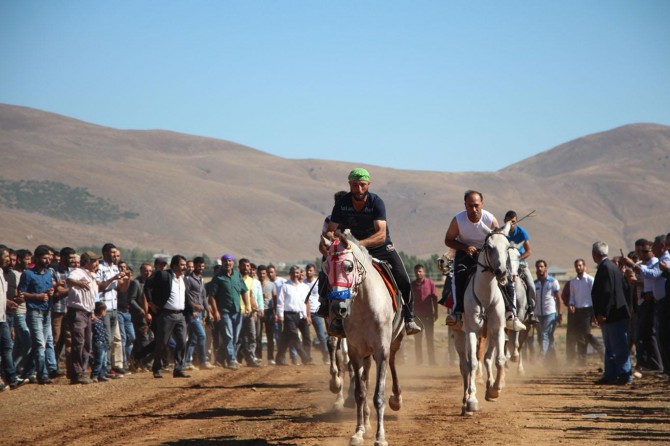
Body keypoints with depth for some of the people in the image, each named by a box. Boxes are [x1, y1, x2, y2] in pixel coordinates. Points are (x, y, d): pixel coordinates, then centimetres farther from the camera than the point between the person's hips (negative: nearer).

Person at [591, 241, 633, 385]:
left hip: (613, 315, -11)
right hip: (614, 315, 11)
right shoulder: (610, 266, 16)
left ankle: (625, 375, -5)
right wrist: (601, 314, 22)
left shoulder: (605, 268, -16)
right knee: (610, 348, 14)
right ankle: (610, 375, 19)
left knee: (619, 347, -7)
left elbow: (607, 292, -23)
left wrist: (602, 314, -22)